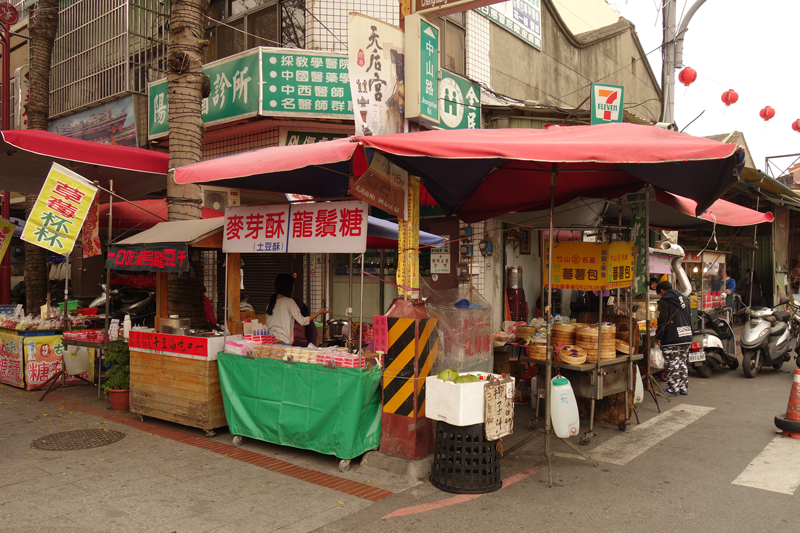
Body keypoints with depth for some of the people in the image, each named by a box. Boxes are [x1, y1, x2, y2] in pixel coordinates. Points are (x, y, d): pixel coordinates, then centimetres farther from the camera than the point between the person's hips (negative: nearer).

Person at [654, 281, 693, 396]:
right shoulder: (684, 299, 16)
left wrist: (658, 338, -10)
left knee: (673, 364, -4)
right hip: (686, 338, 8)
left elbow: (662, 321, -13)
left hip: (671, 340, -8)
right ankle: (684, 388, 18)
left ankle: (672, 389, 0)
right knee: (683, 363, 14)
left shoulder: (664, 301, -8)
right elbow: (690, 318, 19)